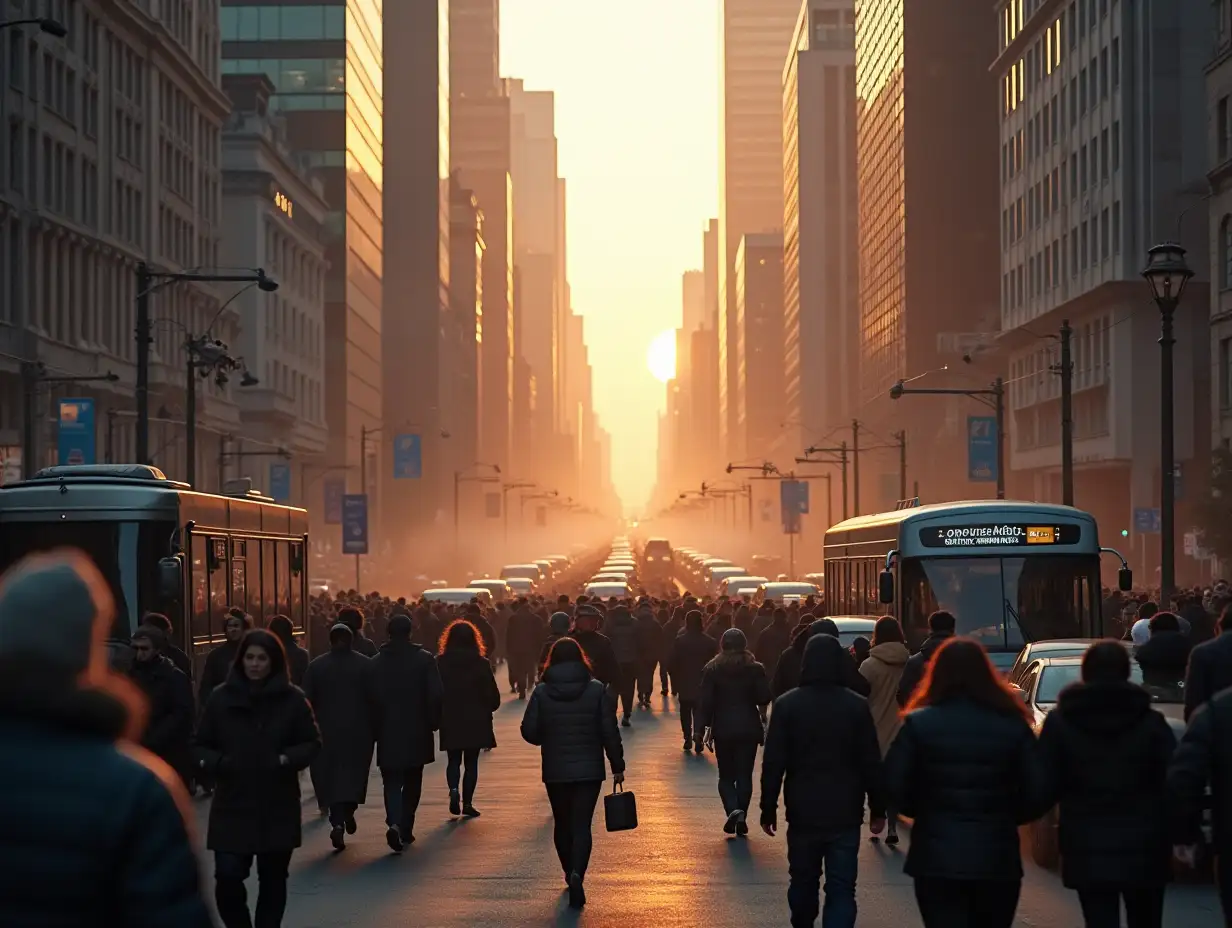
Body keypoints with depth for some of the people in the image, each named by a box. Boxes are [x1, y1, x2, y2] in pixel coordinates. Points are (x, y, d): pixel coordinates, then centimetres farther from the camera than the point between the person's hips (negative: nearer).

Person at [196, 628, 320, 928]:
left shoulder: (292, 699, -2)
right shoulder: (221, 698, 0)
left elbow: (312, 743, 4)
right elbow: (200, 745, 6)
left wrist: (285, 760, -14)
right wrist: (218, 762, -15)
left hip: (278, 807, 0)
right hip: (232, 806, 0)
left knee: (273, 879, 9)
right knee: (227, 877, -9)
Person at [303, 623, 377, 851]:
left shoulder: (316, 666, 1)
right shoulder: (365, 665, -1)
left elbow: (307, 700, 0)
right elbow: (375, 699, -4)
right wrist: (374, 728, 3)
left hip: (326, 730, 0)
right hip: (358, 731, 0)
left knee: (330, 778, 2)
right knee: (354, 773, 14)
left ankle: (337, 822, -12)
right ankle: (348, 811, -3)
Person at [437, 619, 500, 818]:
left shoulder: (441, 663, -6)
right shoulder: (481, 663, -8)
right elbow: (493, 696, -5)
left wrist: (438, 714, 10)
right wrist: (485, 710, 15)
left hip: (450, 721, 1)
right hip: (476, 721, -1)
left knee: (454, 760, 13)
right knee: (471, 762, 9)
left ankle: (453, 790, -13)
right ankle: (467, 803, 6)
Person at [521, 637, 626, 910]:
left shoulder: (542, 692, -6)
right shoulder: (597, 690, -6)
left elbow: (529, 731, -5)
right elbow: (610, 732, -6)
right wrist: (617, 766, 3)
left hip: (555, 771, 1)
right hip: (589, 770, -1)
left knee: (562, 824, 18)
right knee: (582, 825, 0)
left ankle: (570, 874, 30)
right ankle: (577, 874, -21)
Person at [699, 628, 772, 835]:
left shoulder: (712, 669, -2)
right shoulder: (755, 669, -1)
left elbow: (707, 702, -6)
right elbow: (765, 698, -7)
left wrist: (707, 728, -1)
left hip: (723, 729, -1)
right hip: (749, 728, 1)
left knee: (726, 775, 9)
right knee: (744, 775, 9)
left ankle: (733, 809, -14)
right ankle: (741, 818, 6)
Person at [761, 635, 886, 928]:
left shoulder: (786, 705, -4)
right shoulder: (857, 706, -4)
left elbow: (773, 763, -5)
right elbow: (871, 763, -2)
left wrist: (768, 808, 3)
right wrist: (878, 808, 7)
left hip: (802, 812, 1)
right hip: (845, 813, -1)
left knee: (803, 881, 18)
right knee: (841, 888, -2)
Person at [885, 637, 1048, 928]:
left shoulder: (918, 724, -4)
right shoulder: (1012, 725, 0)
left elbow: (895, 787, -8)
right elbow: (1037, 793, -2)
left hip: (936, 857, -2)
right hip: (997, 859, 2)